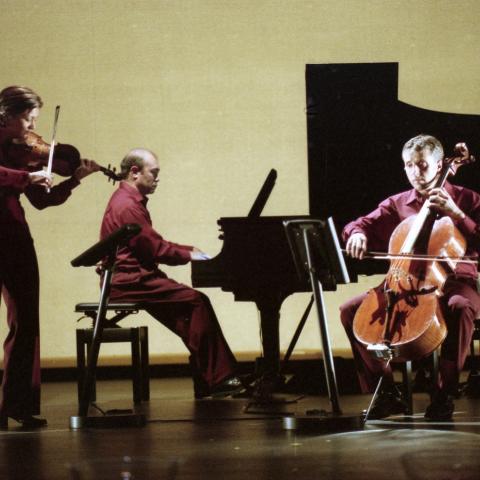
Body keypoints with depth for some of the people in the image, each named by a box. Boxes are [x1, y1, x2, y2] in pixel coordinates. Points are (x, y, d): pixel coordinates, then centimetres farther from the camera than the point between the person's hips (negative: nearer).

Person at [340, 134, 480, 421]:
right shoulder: (397, 204, 14)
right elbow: (363, 224, 10)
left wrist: (456, 214, -18)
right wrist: (357, 234, -14)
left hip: (453, 281, -4)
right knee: (351, 310, -15)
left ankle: (445, 393, -26)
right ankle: (386, 391, -8)